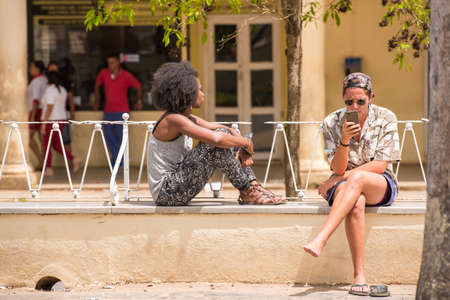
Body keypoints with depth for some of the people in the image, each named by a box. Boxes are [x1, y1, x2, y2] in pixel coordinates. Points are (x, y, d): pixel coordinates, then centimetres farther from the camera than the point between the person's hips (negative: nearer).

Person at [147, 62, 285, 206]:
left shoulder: (185, 117, 11)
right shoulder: (173, 120, -19)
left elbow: (226, 130, 12)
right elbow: (216, 138, -32)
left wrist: (242, 148, -7)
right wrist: (245, 143, -15)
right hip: (166, 193, -10)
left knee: (225, 134, 8)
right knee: (215, 144, -22)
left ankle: (253, 185, 1)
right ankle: (247, 192, -12)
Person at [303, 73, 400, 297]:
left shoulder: (385, 119, -5)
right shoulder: (332, 123, -1)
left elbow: (380, 166, -10)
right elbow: (338, 168, -7)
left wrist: (340, 178, -12)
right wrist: (344, 141, -26)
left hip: (381, 186, -1)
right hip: (345, 187, 1)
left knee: (356, 179, -38)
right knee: (356, 203, -38)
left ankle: (320, 240, -49)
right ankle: (359, 277, -41)